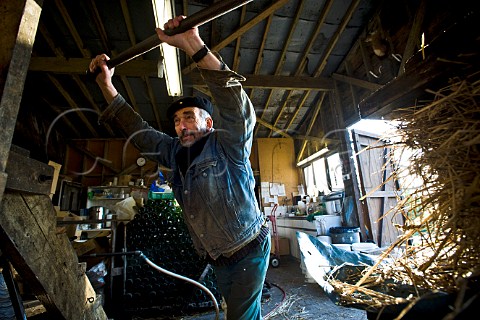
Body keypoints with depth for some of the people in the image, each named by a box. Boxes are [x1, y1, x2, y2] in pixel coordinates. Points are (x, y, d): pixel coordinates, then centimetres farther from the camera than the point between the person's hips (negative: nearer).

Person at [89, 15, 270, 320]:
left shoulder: (227, 147, -17)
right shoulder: (176, 152, 1)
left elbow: (239, 110, -35)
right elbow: (139, 131, 9)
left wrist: (193, 44, -40)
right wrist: (107, 85, 3)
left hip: (249, 252, -6)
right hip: (219, 260, 7)